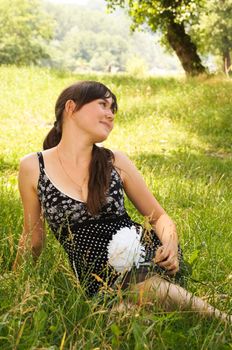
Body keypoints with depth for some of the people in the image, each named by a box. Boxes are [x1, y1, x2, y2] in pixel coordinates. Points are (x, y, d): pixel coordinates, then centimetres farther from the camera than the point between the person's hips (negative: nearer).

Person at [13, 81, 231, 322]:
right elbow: (33, 236, 15)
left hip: (146, 254, 1)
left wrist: (171, 245, -7)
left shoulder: (116, 162, 6)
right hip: (99, 281, 0)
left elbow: (160, 216, 14)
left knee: (151, 286, -35)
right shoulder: (33, 167, 2)